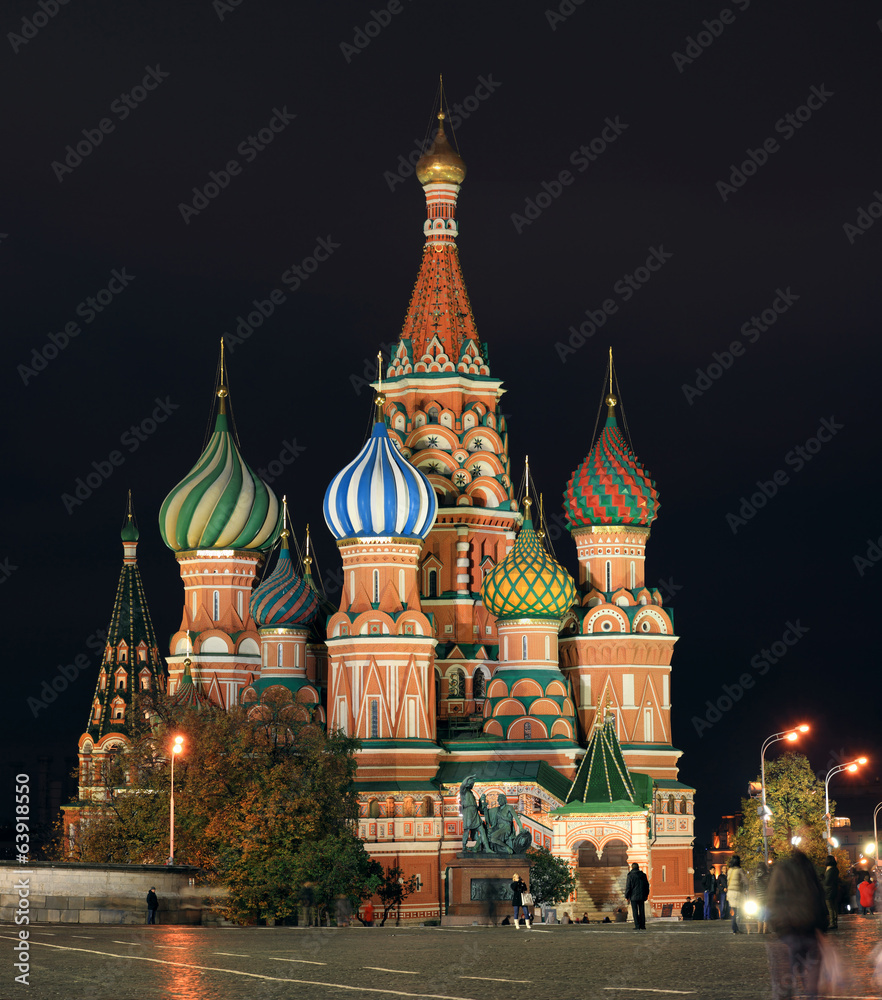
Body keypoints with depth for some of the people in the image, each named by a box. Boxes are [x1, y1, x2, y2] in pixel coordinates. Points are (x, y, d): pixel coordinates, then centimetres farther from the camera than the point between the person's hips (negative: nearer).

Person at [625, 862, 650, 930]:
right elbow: (647, 885, 13)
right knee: (641, 911, 9)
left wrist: (627, 896, -2)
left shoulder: (630, 876, -8)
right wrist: (646, 895, 22)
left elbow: (628, 887, -10)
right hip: (641, 896, 4)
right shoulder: (643, 875, 6)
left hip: (633, 896, -4)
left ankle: (637, 926, -6)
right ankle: (643, 925, 8)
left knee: (635, 911, -1)